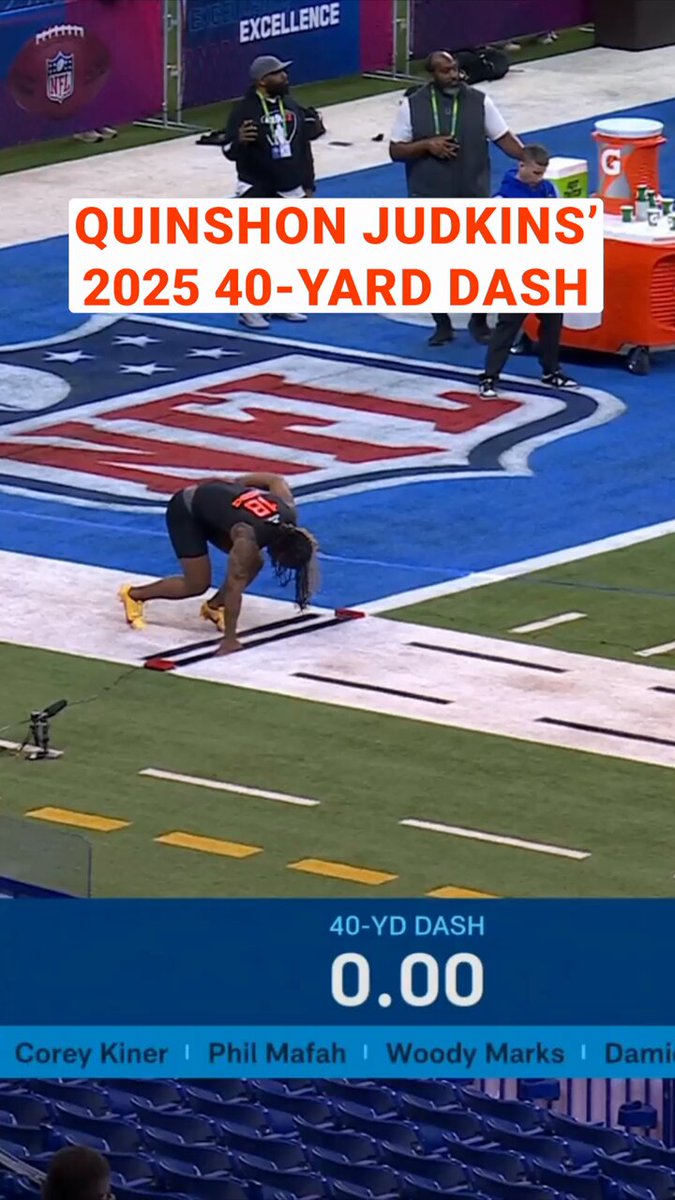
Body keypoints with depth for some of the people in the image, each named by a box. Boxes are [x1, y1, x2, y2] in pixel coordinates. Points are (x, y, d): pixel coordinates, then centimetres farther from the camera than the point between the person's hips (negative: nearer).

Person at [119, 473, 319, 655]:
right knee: (198, 584, -7)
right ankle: (133, 595, 12)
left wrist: (236, 482, 14)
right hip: (184, 511, -7)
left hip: (214, 498, 7)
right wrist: (230, 640, -35)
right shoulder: (247, 538, -39)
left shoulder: (288, 511, -19)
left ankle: (214, 606, 17)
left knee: (253, 563, -4)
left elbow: (277, 480, 1)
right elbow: (234, 588, -37)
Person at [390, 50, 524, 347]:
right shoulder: (413, 105, -3)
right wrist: (427, 145, -17)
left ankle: (479, 321, 20)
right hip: (429, 202, 0)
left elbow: (504, 138, 0)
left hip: (473, 200, 0)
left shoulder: (478, 101, -2)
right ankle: (442, 324, 21)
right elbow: (396, 151, 0)